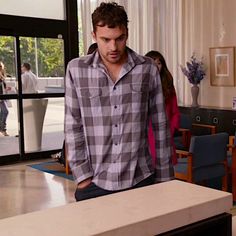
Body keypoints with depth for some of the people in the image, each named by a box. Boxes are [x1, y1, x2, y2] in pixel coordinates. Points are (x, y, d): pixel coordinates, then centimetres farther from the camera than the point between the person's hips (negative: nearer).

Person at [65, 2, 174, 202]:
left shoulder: (148, 69, -2)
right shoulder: (76, 69, -2)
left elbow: (160, 125, 3)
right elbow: (73, 127, 0)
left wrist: (164, 177, 4)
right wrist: (82, 176, -5)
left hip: (141, 180, 1)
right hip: (93, 183, 0)